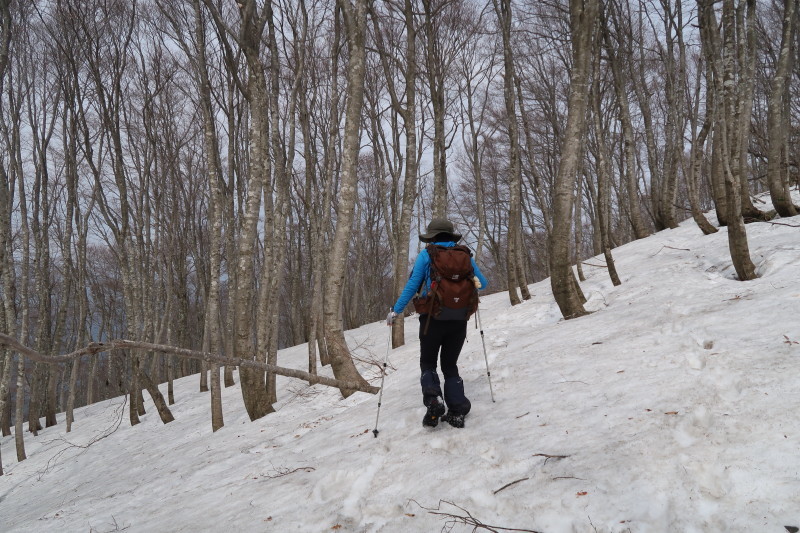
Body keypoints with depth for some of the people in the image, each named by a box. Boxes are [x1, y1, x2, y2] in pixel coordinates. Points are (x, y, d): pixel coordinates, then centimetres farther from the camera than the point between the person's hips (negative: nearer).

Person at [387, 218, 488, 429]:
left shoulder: (426, 255, -2)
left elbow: (412, 286, -7)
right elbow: (482, 284, 13)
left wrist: (395, 310, -1)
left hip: (433, 318, -3)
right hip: (459, 319, 3)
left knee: (428, 363, 11)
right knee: (450, 365, 16)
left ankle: (433, 400, -15)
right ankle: (457, 410, 2)